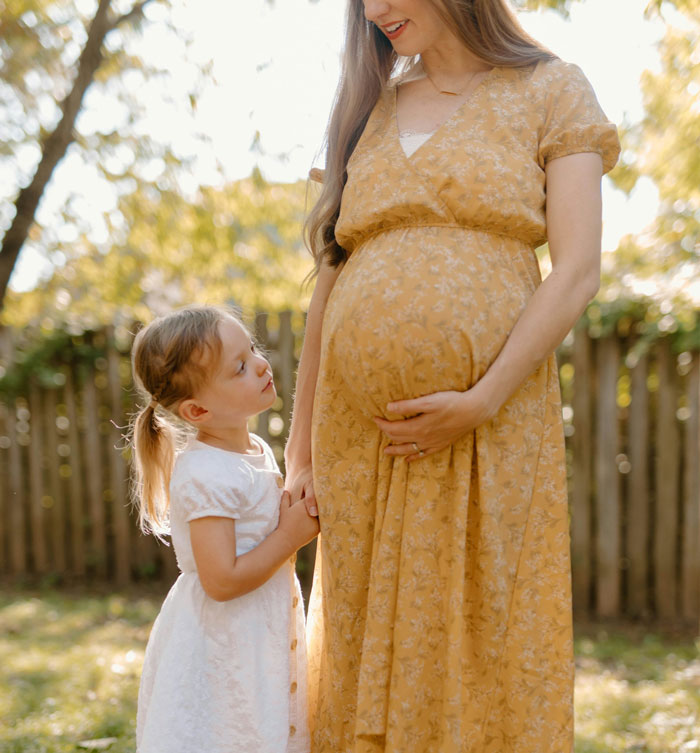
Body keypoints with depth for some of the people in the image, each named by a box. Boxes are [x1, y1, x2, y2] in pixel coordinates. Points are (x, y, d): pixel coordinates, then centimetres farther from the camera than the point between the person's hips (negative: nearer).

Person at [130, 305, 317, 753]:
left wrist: (301, 511, 1)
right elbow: (222, 581, -26)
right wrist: (292, 536, -18)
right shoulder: (205, 475, -23)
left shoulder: (257, 451, 5)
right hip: (219, 649, -9)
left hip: (264, 639, 9)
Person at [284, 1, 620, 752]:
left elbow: (577, 271, -4)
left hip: (490, 430, -4)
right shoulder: (369, 113, 18)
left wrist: (480, 402, -15)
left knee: (484, 649, 1)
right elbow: (330, 283, 14)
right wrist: (300, 449, 9)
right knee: (365, 653, 8)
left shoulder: (551, 92, 7)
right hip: (359, 430, 4)